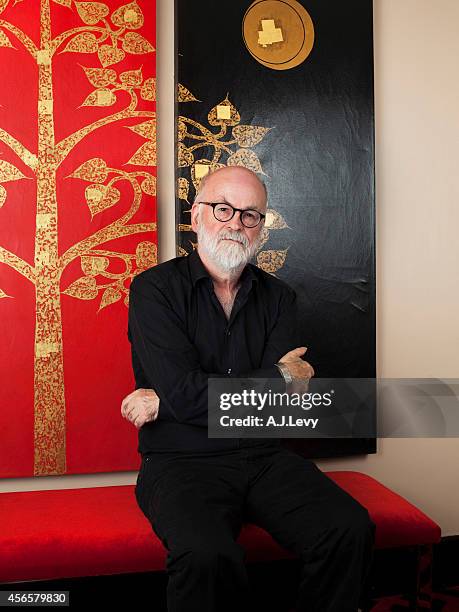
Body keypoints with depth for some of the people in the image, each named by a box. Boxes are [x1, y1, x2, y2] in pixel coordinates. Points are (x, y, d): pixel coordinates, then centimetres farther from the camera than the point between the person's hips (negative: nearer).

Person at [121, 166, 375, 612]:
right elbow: (184, 393, -15)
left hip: (265, 457, 4)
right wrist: (279, 375, -3)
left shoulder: (278, 296, 10)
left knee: (351, 530, -19)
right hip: (182, 460, -3)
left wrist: (166, 403, -10)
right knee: (208, 556, -33)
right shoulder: (154, 289, -2)